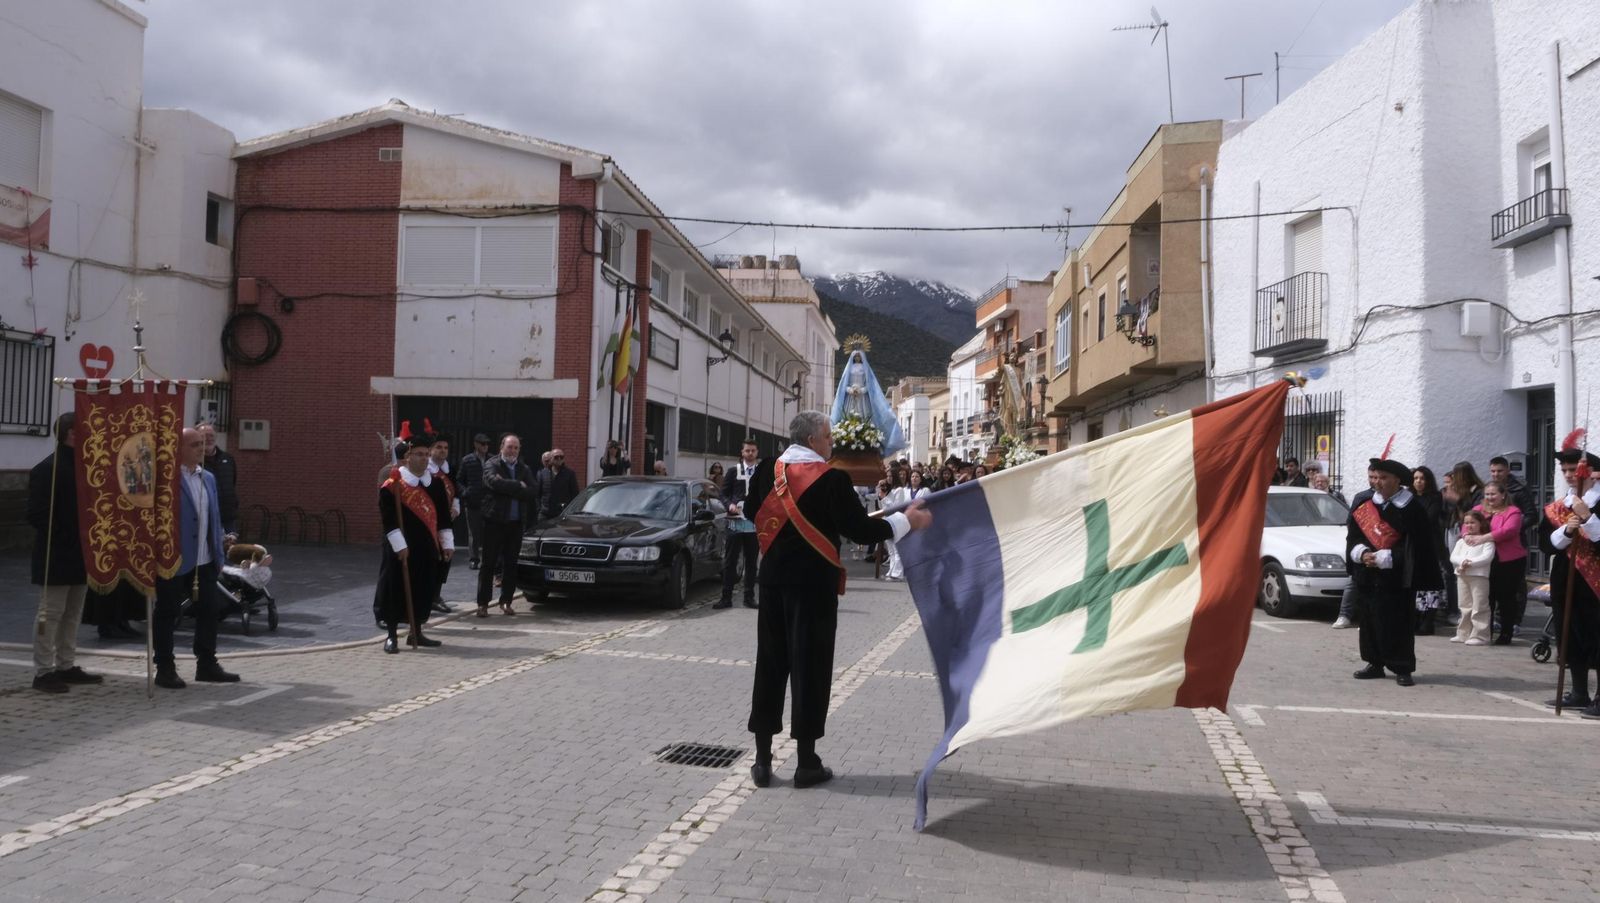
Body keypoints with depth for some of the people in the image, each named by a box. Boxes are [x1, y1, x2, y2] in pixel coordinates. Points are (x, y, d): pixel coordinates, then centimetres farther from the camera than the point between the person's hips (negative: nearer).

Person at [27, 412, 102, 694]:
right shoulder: (47, 469, -13)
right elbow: (37, 515, -17)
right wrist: (68, 537, -18)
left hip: (79, 554, 8)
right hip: (56, 556, -8)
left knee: (72, 614, 13)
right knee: (50, 613, -2)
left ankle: (66, 667, 22)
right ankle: (43, 671, 5)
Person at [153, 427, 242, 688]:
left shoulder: (208, 478, 14)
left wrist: (222, 538, 5)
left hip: (205, 559, 8)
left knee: (208, 610, 11)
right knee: (167, 613, 4)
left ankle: (207, 664, 21)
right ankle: (164, 669, 13)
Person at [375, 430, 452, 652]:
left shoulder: (437, 484, 7)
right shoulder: (392, 485, -9)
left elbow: (443, 517, 12)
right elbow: (388, 519, -13)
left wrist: (447, 543, 9)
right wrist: (399, 545, -18)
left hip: (427, 548, 5)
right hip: (401, 548, -5)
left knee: (423, 590, 11)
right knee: (395, 590, 0)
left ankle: (416, 633, 24)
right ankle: (392, 636, 10)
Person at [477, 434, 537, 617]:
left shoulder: (524, 469, 11)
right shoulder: (491, 465, -1)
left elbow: (534, 491, -4)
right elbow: (495, 482, -22)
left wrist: (508, 488, -14)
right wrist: (519, 486, -12)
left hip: (515, 523, 4)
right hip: (494, 521, -4)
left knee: (511, 564, 7)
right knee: (489, 564, -1)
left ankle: (506, 601, 17)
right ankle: (483, 603, 3)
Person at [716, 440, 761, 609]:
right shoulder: (733, 472, 6)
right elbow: (724, 493, 7)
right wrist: (730, 505, -12)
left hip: (755, 522, 1)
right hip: (736, 521, -1)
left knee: (751, 562, 8)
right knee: (730, 561, 1)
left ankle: (749, 597, 16)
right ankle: (726, 597, 6)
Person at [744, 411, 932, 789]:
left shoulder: (766, 471, 1)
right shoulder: (832, 479, -14)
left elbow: (752, 512, 14)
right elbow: (858, 529, -15)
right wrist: (906, 520, -4)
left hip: (773, 578, 5)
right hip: (813, 582, -5)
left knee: (770, 663, 11)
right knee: (810, 665, 4)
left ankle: (763, 759, 16)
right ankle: (806, 762, 11)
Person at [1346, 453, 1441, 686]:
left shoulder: (1411, 509, -8)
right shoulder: (1364, 505, 8)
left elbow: (1415, 547, -12)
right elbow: (1353, 537, 10)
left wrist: (1383, 558, -17)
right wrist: (1362, 553, -9)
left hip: (1398, 579, -5)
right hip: (1368, 577, 5)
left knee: (1399, 625, -1)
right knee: (1370, 622, 10)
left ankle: (1402, 669, 8)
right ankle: (1375, 664, 21)